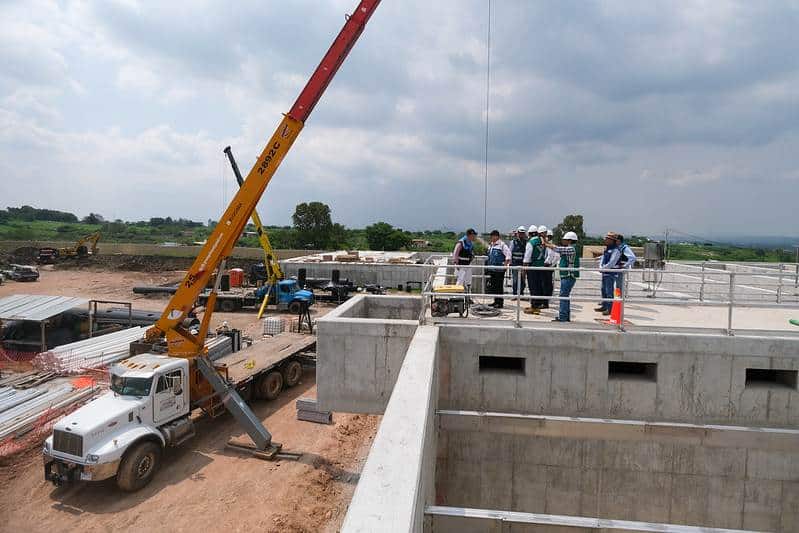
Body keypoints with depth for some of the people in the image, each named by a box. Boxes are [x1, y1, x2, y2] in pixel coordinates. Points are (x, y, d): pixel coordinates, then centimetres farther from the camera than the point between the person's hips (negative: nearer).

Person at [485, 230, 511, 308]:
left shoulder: (502, 245, -8)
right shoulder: (490, 245, 17)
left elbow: (508, 254, -14)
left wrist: (505, 264, -19)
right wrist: (487, 265, 21)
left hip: (499, 270, -8)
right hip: (491, 269, 8)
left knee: (499, 286, -5)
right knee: (493, 286, 12)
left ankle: (500, 303, 2)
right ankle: (496, 301, 22)